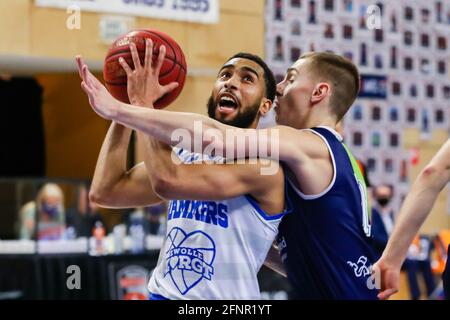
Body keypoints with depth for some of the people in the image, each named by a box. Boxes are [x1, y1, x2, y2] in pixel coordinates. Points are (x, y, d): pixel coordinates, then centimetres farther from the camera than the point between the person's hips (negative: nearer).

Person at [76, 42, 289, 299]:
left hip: (224, 296, -5)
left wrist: (142, 105, -16)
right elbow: (106, 191, 5)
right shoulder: (186, 154, 8)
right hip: (162, 293, 6)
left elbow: (168, 181, -26)